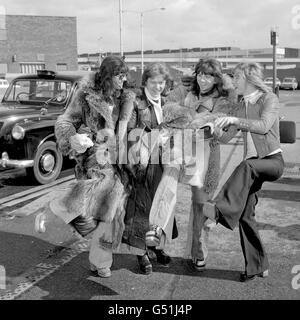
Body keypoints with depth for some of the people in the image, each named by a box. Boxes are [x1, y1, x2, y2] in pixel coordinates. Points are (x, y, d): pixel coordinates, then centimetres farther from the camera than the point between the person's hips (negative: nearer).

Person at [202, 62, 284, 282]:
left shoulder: (269, 99, -4)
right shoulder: (242, 106, 14)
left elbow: (264, 126, -23)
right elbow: (225, 138, 16)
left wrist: (235, 120, -30)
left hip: (273, 160, -6)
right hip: (252, 166, 6)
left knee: (247, 166, -40)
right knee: (246, 216, -3)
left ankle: (222, 209, -49)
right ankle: (257, 266, 8)